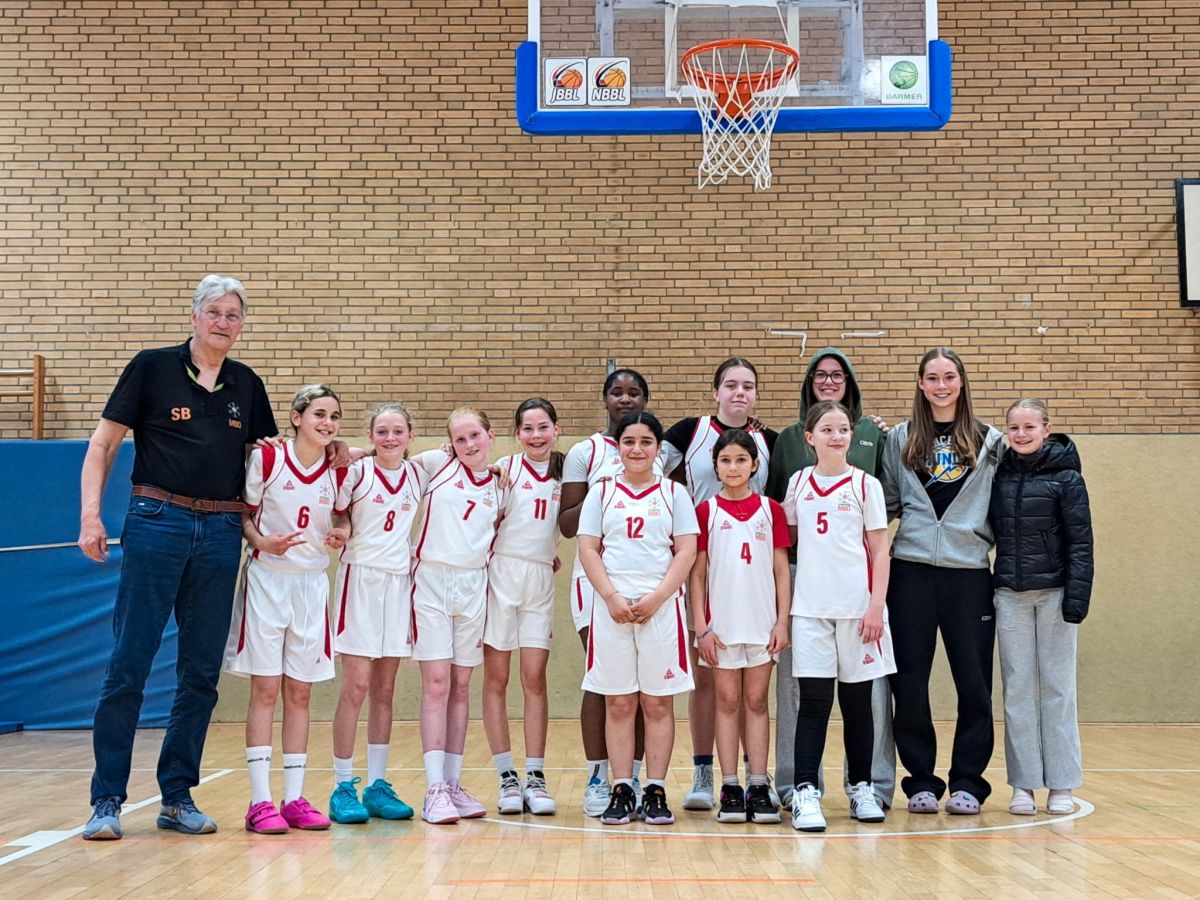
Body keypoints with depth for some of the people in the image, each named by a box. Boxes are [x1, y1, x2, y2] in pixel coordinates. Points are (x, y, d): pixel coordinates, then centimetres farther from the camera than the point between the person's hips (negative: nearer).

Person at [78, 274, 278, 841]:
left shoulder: (247, 385, 11)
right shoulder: (153, 368, 0)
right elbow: (103, 445, 0)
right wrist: (91, 514, -11)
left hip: (222, 533, 4)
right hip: (157, 522, -4)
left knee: (202, 672, 6)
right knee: (129, 665, -4)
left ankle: (177, 796, 15)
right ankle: (107, 800, 5)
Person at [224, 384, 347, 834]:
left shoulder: (337, 473, 2)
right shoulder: (266, 458, -8)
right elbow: (242, 514, -2)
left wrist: (338, 536, -3)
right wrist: (263, 541, -19)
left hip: (312, 586, 3)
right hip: (267, 581, -3)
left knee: (300, 694, 6)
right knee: (265, 690, -3)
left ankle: (294, 798, 12)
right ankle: (260, 801, 2)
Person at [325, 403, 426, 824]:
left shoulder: (418, 474, 7)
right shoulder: (357, 471, -4)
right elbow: (335, 516, 2)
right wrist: (341, 531, -17)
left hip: (399, 583, 4)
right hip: (360, 580, -4)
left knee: (384, 691, 8)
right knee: (356, 687, -5)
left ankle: (377, 786, 14)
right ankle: (343, 787, 3)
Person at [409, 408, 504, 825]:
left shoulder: (498, 487, 10)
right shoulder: (437, 463, 3)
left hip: (473, 587, 3)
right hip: (431, 582, -3)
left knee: (461, 686, 7)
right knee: (436, 684, -6)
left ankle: (454, 784, 15)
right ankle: (435, 789, -4)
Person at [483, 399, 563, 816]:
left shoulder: (564, 475, 9)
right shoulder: (505, 468, -3)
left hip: (541, 581, 3)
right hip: (502, 574, -3)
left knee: (535, 678, 2)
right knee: (496, 679, 2)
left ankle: (535, 777, 7)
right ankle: (507, 777, 9)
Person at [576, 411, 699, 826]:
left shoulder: (674, 493, 8)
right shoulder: (601, 493, 10)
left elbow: (686, 551, 2)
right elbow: (588, 549, 4)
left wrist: (656, 597, -10)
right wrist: (612, 598, -8)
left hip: (661, 607, -1)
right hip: (612, 608, 1)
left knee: (658, 702, 1)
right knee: (617, 703, 3)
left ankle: (656, 792, 7)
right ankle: (621, 791, 9)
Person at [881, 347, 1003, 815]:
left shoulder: (989, 441, 8)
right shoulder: (899, 439, 9)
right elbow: (887, 503, 12)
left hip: (969, 572, 0)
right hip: (912, 571, 0)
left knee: (974, 683, 1)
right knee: (909, 682, 1)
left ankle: (967, 782, 12)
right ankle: (921, 780, 13)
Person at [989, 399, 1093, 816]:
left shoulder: (1066, 477, -3)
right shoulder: (999, 476, 6)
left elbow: (1081, 542, -7)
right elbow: (989, 532, 11)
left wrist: (1078, 596, -12)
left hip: (1054, 593, -3)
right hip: (1010, 595, 3)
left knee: (1057, 687, 2)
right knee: (1017, 688, 5)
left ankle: (1061, 785, 10)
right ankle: (1023, 784, 11)